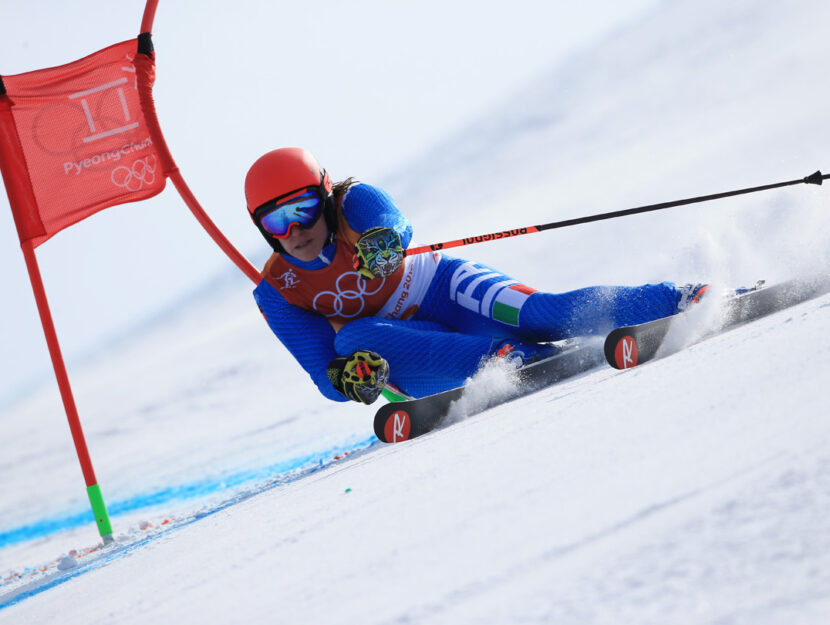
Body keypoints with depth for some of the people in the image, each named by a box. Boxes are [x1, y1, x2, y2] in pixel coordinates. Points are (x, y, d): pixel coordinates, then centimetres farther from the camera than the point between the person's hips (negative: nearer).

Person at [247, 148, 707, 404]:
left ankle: (682, 300, -27)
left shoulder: (354, 201, -13)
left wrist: (382, 244, -62)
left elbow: (395, 228, -36)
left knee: (539, 313, -30)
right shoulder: (276, 292, -8)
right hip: (404, 350, 2)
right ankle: (506, 357, -40)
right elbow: (325, 375, -13)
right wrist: (346, 378, -39)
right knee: (353, 340, -31)